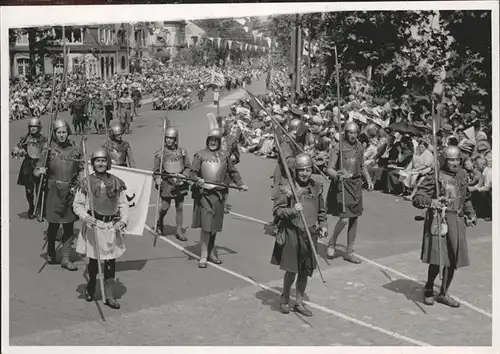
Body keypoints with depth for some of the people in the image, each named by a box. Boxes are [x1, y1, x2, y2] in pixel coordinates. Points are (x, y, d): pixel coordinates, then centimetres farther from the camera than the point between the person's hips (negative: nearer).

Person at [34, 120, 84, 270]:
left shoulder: (75, 149, 3)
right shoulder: (48, 150, -3)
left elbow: (81, 170, 12)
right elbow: (36, 172, -1)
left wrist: (79, 185, -2)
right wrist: (40, 171, -24)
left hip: (70, 191, 2)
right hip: (53, 191, -2)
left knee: (69, 226, 3)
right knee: (53, 224, 6)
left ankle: (66, 259, 11)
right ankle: (50, 253, 30)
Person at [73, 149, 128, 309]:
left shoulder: (116, 183, 3)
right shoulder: (86, 183, -3)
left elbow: (123, 204, 6)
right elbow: (77, 204, -2)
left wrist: (123, 220, -9)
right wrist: (85, 217, -18)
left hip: (112, 226, 2)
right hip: (93, 225, -2)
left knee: (110, 261, 3)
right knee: (93, 259, 9)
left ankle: (109, 295, 12)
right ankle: (91, 286, 36)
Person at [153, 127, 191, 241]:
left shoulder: (182, 152, 4)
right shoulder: (160, 153, 0)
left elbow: (188, 167, 10)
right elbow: (156, 170, 4)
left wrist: (184, 176, -7)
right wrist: (157, 180, -11)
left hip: (180, 184, 2)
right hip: (166, 183, -2)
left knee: (179, 207, 5)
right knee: (165, 207, 1)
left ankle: (179, 231, 14)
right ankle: (160, 222, 32)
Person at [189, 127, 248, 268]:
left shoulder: (224, 155, 11)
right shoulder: (200, 155, 4)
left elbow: (233, 171, 17)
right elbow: (193, 172, 0)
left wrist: (240, 184, 7)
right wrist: (198, 180, -20)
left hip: (219, 194, 3)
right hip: (204, 193, -3)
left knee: (215, 225, 10)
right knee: (206, 224, -8)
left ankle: (211, 252, 23)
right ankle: (204, 256, -2)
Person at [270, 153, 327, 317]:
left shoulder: (317, 188, 7)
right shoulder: (287, 188, -8)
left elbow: (321, 211, 20)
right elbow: (277, 210, -8)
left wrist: (323, 226, 8)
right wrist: (292, 210, -22)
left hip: (310, 234, 4)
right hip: (292, 233, -4)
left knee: (305, 272, 11)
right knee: (291, 270, 0)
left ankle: (299, 302, 27)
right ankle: (285, 298, 26)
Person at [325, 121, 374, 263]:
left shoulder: (360, 147, 6)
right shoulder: (338, 148, -10)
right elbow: (329, 169, -12)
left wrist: (369, 179, 10)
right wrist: (337, 174, -31)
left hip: (356, 185, 6)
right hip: (341, 184, -6)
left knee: (354, 219, 8)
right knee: (344, 218, -14)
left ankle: (349, 252, 21)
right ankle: (332, 242, 15)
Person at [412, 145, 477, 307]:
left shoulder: (462, 174, 10)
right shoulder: (435, 176, -10)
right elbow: (417, 199, -13)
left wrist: (470, 214, 18)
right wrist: (431, 201, -31)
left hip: (457, 222, 6)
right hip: (438, 221, -6)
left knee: (453, 260, 9)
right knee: (437, 260, -7)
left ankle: (443, 294, 25)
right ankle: (428, 290, 19)